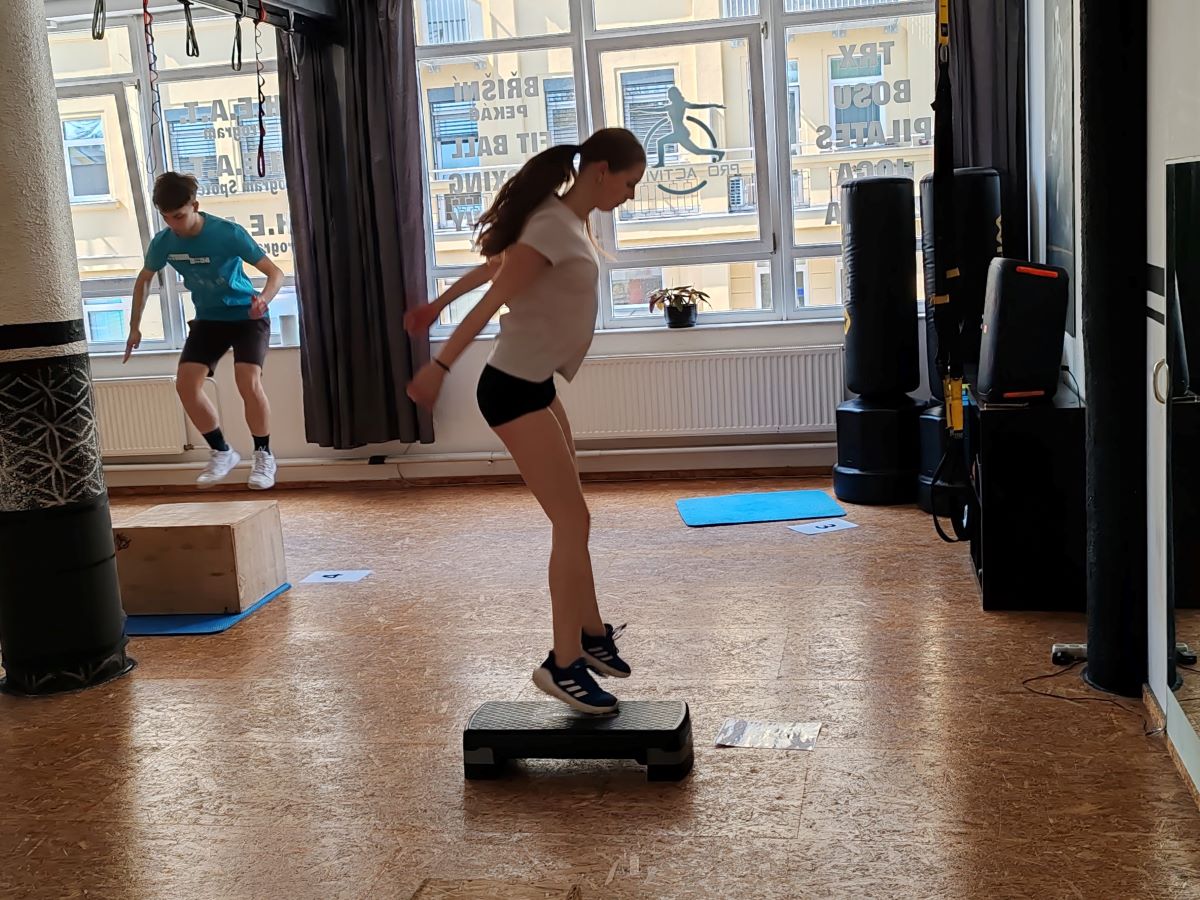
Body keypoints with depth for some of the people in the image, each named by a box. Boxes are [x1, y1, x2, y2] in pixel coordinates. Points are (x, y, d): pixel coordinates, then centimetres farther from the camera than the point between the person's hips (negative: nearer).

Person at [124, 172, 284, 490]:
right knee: (186, 383, -12)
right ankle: (222, 452, 6)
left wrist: (264, 299, -42)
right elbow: (144, 279, 10)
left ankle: (264, 455, -4)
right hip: (208, 319, 5)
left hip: (247, 316, -5)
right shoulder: (163, 242, -10)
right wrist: (134, 327, 6)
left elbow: (275, 272, -21)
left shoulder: (228, 233, -23)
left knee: (248, 383, -24)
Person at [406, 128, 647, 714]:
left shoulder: (570, 221, 11)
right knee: (573, 522, -7)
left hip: (536, 387, 10)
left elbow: (494, 265, 20)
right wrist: (439, 367, -18)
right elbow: (493, 298, -20)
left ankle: (591, 633, 30)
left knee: (571, 519, 16)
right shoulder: (555, 227, -20)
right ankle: (565, 663, 2)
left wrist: (437, 305, 29)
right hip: (513, 389, -10)